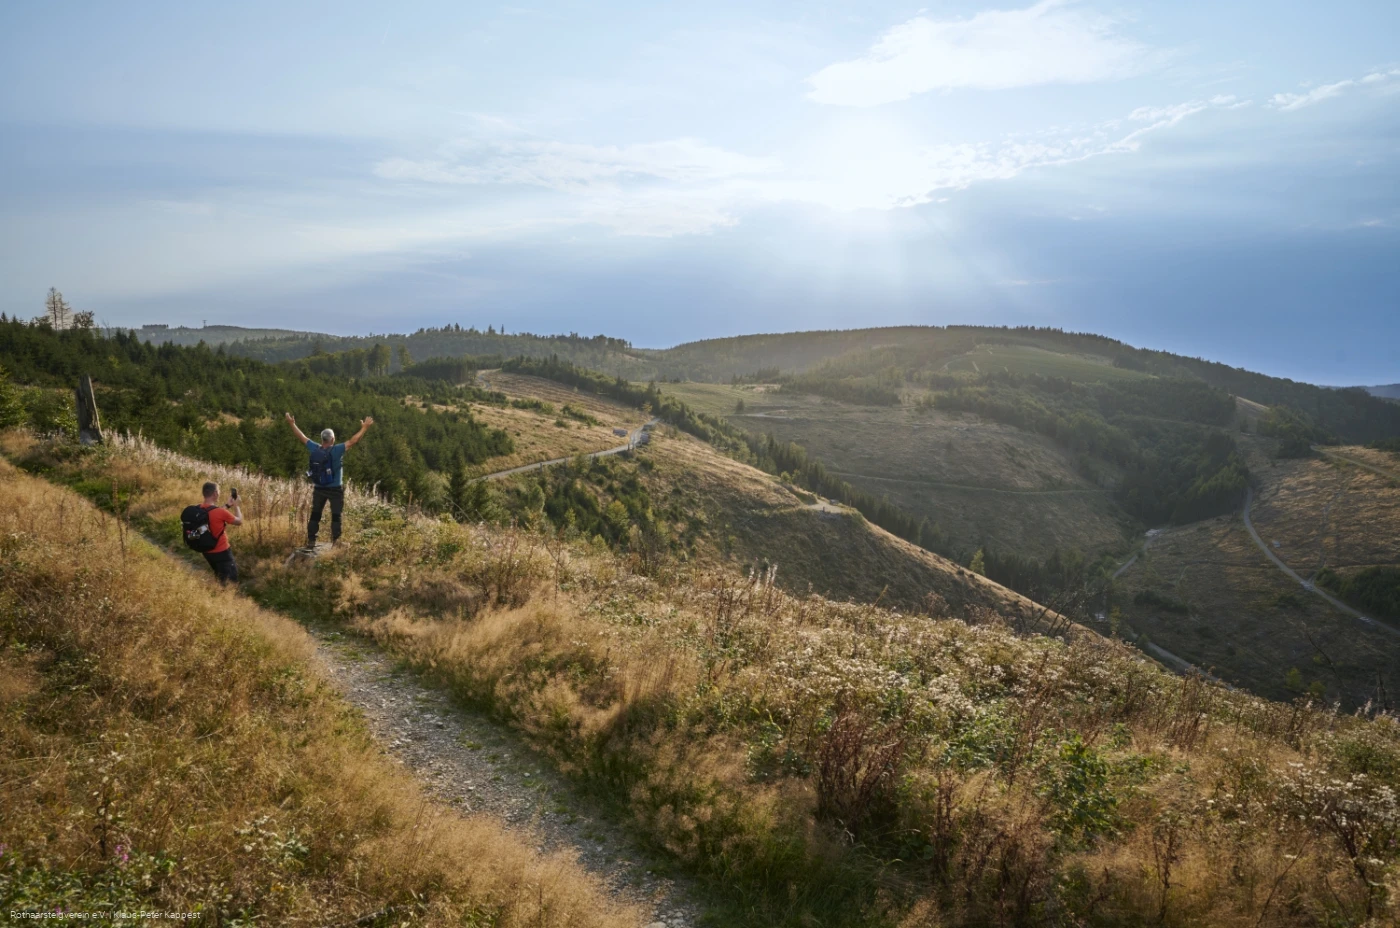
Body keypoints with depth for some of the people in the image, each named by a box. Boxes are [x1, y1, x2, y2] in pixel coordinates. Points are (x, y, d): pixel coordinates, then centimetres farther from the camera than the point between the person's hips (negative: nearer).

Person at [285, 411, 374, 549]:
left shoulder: (315, 449, -5)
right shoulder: (336, 450, -17)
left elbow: (303, 437, 7)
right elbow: (352, 441, -19)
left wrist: (292, 424, 19)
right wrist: (364, 428, -15)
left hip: (319, 489, 4)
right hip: (335, 489, -4)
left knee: (315, 515, 14)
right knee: (336, 516, 2)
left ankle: (311, 541, 17)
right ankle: (335, 542, -2)